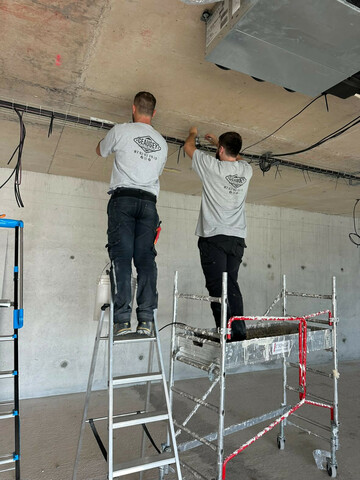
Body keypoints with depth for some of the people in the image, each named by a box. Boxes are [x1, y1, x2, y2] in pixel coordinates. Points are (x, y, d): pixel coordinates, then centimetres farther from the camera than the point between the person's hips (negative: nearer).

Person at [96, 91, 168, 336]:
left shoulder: (122, 130, 7)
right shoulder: (162, 143, 20)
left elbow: (101, 151, 25)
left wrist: (107, 140, 45)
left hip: (123, 198, -3)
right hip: (149, 202, 4)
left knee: (121, 256, -8)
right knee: (146, 258, -1)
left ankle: (123, 319, -13)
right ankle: (146, 319, -5)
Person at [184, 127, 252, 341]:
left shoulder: (212, 165, -3)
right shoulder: (246, 170, 10)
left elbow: (189, 146, 15)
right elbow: (237, 157, 37)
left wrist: (193, 133, 37)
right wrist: (217, 141, 45)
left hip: (214, 237, -5)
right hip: (238, 237, 6)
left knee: (217, 286, -5)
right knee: (232, 285, 9)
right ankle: (240, 332, 8)